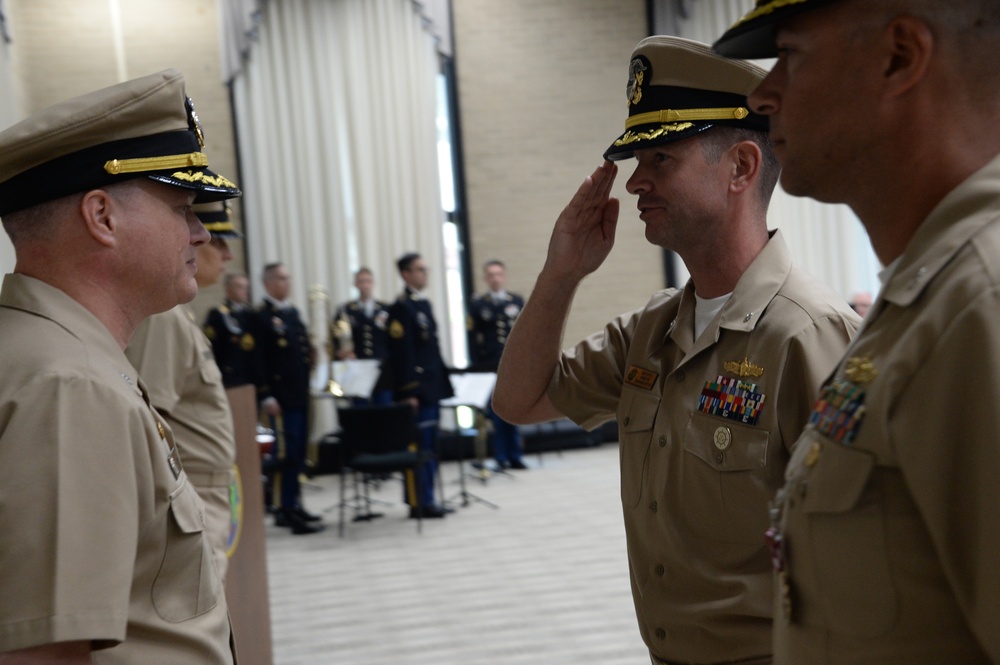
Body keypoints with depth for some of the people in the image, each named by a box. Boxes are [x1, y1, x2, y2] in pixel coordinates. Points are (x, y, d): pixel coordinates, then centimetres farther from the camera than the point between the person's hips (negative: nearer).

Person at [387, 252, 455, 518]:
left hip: (432, 387, 9)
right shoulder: (401, 308, -12)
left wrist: (443, 382, 17)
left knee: (430, 446, 11)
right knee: (419, 445, -6)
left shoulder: (424, 304, 16)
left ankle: (427, 499, 18)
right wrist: (409, 392, -20)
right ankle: (420, 502, -1)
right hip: (416, 389, -9)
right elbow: (401, 354, -17)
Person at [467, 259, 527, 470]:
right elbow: (473, 338, 0)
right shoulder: (477, 304, 4)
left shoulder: (517, 301, 11)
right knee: (495, 414, 0)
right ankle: (501, 458, 6)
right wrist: (475, 367, -6)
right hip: (488, 368, -2)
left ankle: (514, 457, 10)